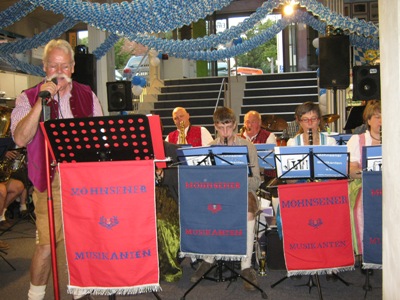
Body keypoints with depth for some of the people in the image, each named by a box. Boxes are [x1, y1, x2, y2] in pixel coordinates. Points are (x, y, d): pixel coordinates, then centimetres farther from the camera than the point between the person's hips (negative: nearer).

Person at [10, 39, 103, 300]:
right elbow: (20, 139, -14)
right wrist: (42, 100, -18)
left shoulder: (87, 95, 10)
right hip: (51, 180, -3)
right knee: (47, 243, -4)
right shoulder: (29, 98, 1)